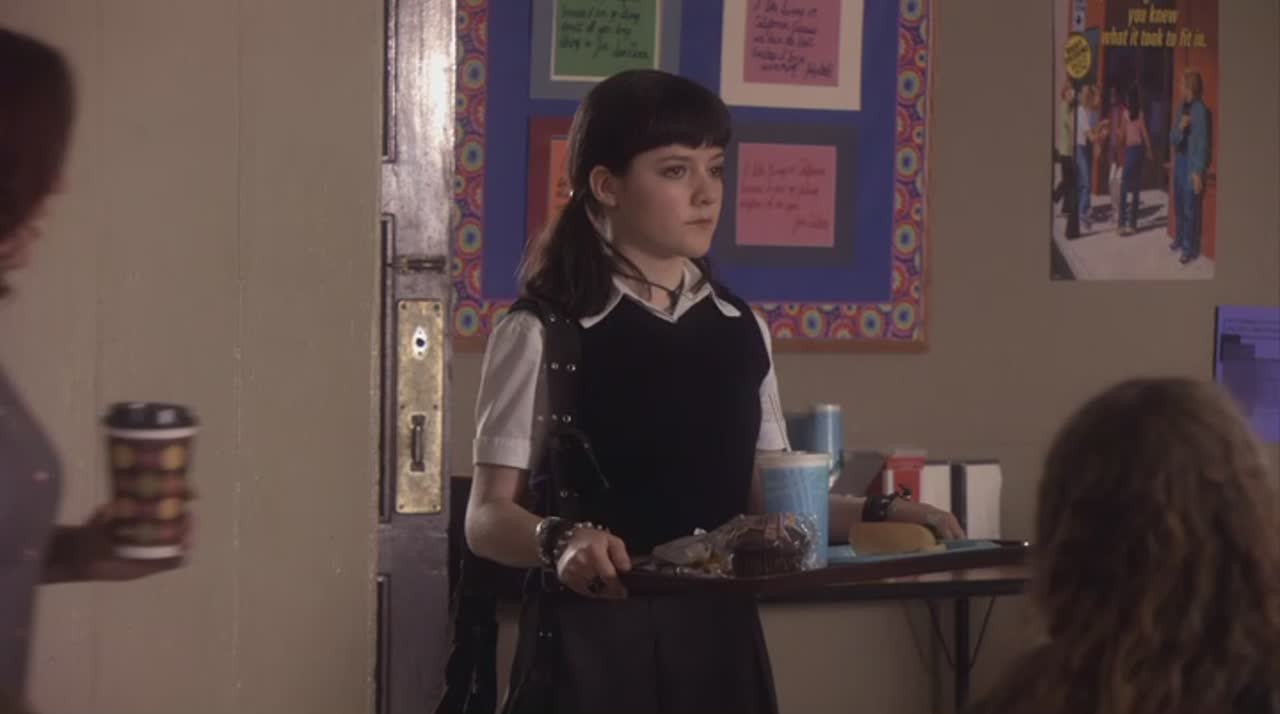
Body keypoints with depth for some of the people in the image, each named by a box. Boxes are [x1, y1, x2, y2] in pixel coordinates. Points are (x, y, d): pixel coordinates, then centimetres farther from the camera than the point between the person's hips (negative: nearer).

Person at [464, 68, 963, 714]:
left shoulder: (740, 330, 11)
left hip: (719, 637, 5)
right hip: (592, 640, -5)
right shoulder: (542, 333, -5)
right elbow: (487, 515, -8)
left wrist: (873, 514, 1)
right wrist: (562, 542, -28)